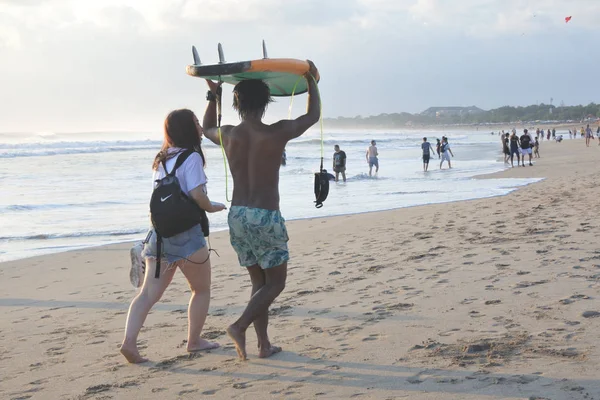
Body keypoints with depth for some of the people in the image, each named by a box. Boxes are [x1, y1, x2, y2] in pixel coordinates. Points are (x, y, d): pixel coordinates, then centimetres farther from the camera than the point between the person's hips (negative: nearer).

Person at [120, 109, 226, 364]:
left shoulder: (162, 159, 15)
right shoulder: (191, 157, -9)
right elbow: (196, 194, -18)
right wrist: (212, 208, 1)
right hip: (186, 234, -7)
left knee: (149, 292, 3)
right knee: (202, 288, 13)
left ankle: (129, 341, -10)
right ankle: (194, 341, 20)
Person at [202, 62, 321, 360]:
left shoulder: (228, 135, 1)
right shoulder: (277, 133, -10)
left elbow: (207, 129, 27)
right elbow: (313, 115, 8)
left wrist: (213, 95, 33)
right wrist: (311, 80, 21)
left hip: (237, 216, 5)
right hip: (266, 218, -5)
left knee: (259, 282, 16)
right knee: (275, 283, 9)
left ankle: (264, 345, 16)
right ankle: (240, 326, -9)